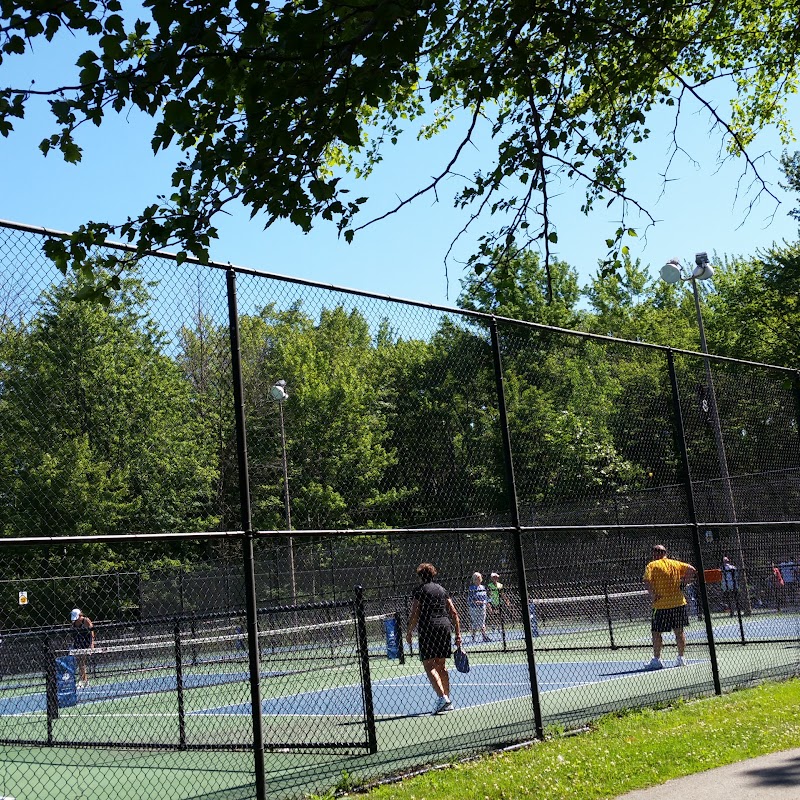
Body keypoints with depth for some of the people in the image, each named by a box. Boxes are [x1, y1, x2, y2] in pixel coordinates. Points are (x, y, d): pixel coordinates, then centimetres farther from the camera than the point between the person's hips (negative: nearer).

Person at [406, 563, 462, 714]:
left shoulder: (419, 590, -1)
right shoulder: (442, 589, 15)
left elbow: (414, 614, -7)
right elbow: (454, 613, 11)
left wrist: (408, 632, 1)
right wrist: (458, 633, 13)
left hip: (428, 629, -6)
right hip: (445, 627, 6)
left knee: (429, 666, -6)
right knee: (441, 666, 14)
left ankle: (442, 697, -22)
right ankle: (447, 701, 15)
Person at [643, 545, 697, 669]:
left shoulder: (652, 565, -4)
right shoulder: (676, 564, 8)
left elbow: (647, 581, -19)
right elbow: (692, 570, 5)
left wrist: (653, 595, -12)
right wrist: (684, 581, 12)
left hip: (661, 605, -4)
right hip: (679, 603, 5)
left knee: (656, 632, 4)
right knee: (679, 631, 12)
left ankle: (657, 659, 5)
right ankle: (681, 658, 15)